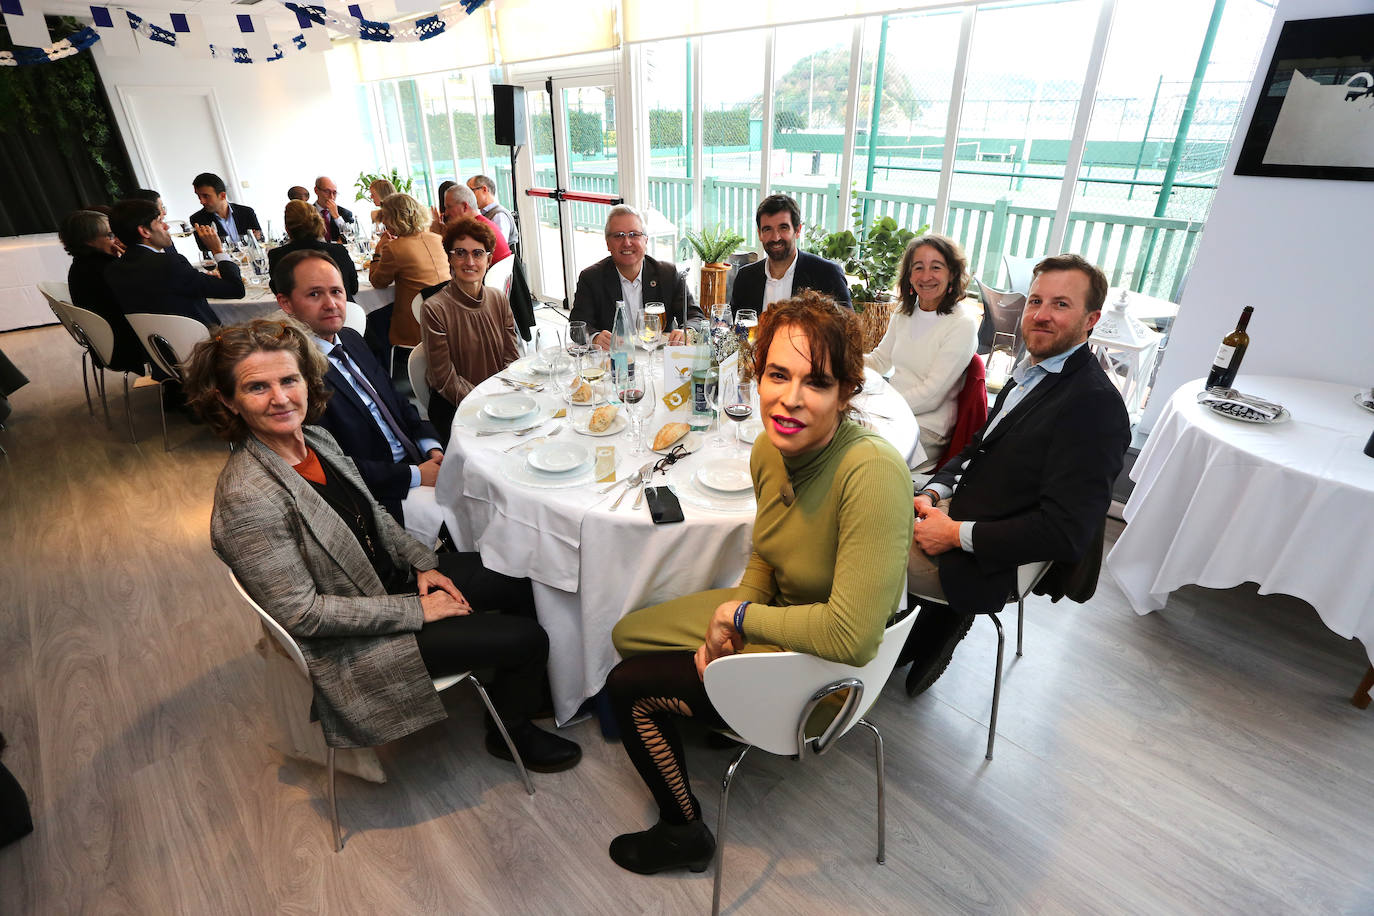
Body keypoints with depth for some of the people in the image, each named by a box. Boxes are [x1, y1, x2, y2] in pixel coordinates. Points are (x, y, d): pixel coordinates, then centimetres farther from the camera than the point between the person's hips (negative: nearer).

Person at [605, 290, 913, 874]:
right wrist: (727, 627, -9)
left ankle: (685, 833, 29)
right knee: (627, 635, 18)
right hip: (773, 618, 7)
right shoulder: (769, 450, -11)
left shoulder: (872, 473, -35)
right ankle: (694, 720, 46)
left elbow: (851, 636, -36)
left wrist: (739, 616, -23)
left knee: (626, 687, 2)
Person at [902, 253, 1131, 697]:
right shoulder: (1031, 370, 7)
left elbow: (1064, 532, -26)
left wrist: (958, 535, -21)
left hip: (990, 562, -8)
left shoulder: (1095, 404, -21)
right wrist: (933, 493, -3)